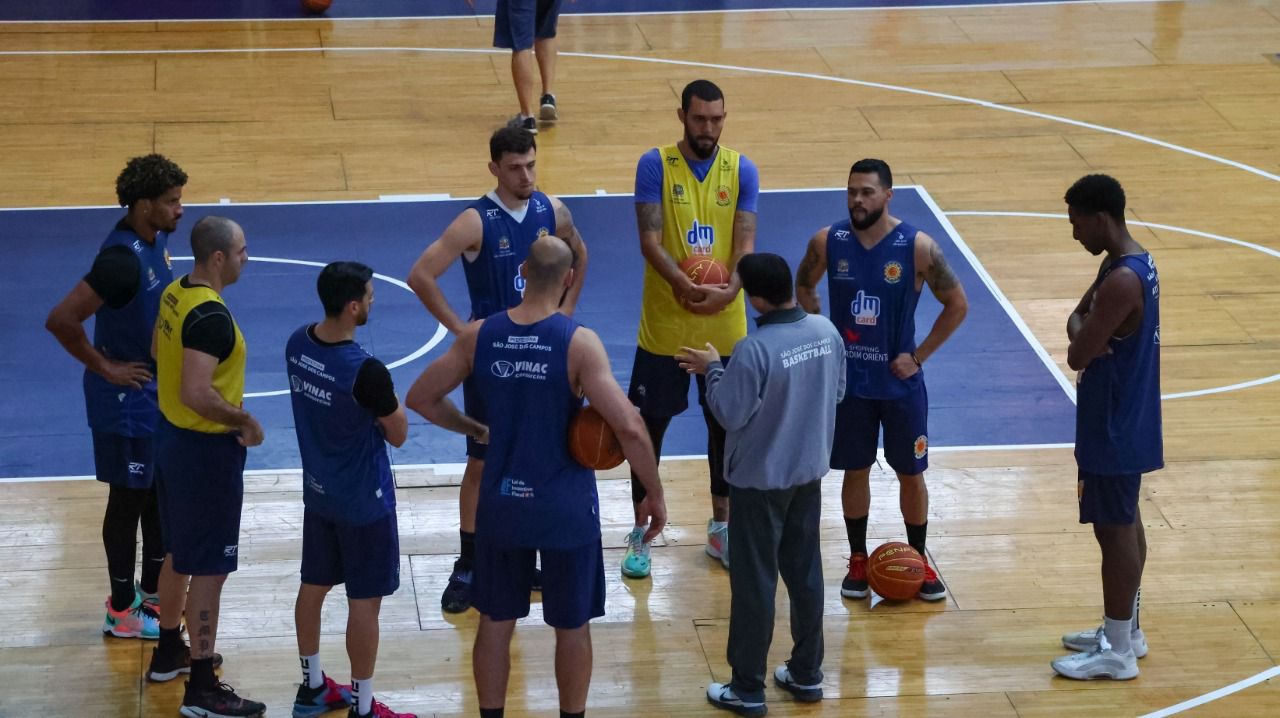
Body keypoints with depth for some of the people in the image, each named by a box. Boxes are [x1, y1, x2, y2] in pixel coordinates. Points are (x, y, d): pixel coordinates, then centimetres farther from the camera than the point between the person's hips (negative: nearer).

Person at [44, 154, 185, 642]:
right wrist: (105, 368, -22)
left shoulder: (155, 240, 0)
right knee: (129, 500, 4)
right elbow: (61, 319, -33)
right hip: (128, 400, -9)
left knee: (162, 493, 20)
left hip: (158, 392, 9)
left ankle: (154, 593, 36)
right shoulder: (122, 259, -29)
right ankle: (122, 612, 18)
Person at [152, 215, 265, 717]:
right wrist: (245, 420, -19)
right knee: (209, 571, -2)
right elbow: (197, 395, -34)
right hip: (206, 450, -10)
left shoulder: (174, 294, 2)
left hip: (172, 434, 10)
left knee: (179, 553, 25)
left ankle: (168, 651, 41)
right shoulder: (211, 317, -27)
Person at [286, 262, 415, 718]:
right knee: (364, 602, 4)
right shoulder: (366, 371, -29)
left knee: (314, 586, 20)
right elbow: (398, 435, -15)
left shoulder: (298, 344, -6)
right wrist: (389, 400, 2)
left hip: (318, 491, 8)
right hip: (364, 502, -8)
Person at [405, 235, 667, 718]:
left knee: (495, 622, 16)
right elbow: (629, 428, -25)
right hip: (566, 508, -3)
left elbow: (420, 399, 3)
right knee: (572, 626, 14)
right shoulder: (579, 343, -18)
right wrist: (655, 496, -12)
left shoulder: (478, 336, -6)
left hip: (501, 503, 3)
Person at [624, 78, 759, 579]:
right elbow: (650, 240, -16)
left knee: (725, 425, 13)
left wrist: (730, 288, -28)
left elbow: (745, 241, -8)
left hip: (725, 326, 2)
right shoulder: (655, 166, -9)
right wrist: (685, 286, -33)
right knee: (649, 426, 5)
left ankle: (721, 528, 29)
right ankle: (639, 535, 17)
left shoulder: (742, 171, -2)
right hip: (664, 325, -2)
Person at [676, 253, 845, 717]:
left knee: (754, 582, 5)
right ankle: (807, 674, 29)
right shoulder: (826, 331, -6)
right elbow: (837, 391, 8)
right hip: (808, 472, 6)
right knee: (805, 573, 18)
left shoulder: (754, 351, -27)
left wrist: (713, 370, -4)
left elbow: (730, 415, -18)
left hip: (759, 480, -6)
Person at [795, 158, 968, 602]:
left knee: (911, 473, 9)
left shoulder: (917, 247, -15)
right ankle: (858, 560, 25)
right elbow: (803, 288, 10)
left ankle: (919, 561, 24)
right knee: (855, 471, 11)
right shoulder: (828, 242, -8)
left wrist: (919, 355, -8)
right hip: (848, 379, 1)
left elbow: (957, 305, -6)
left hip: (900, 381, -1)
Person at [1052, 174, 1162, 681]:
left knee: (1114, 529, -2)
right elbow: (1077, 318, 9)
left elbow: (1078, 354, -25)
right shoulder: (1127, 264, 6)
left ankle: (1118, 652, 6)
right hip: (1123, 419, 10)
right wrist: (1083, 328, -13)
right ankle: (1125, 630, 30)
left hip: (1113, 429, -10)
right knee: (1125, 524, 18)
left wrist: (1082, 335, -4)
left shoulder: (1121, 281, -27)